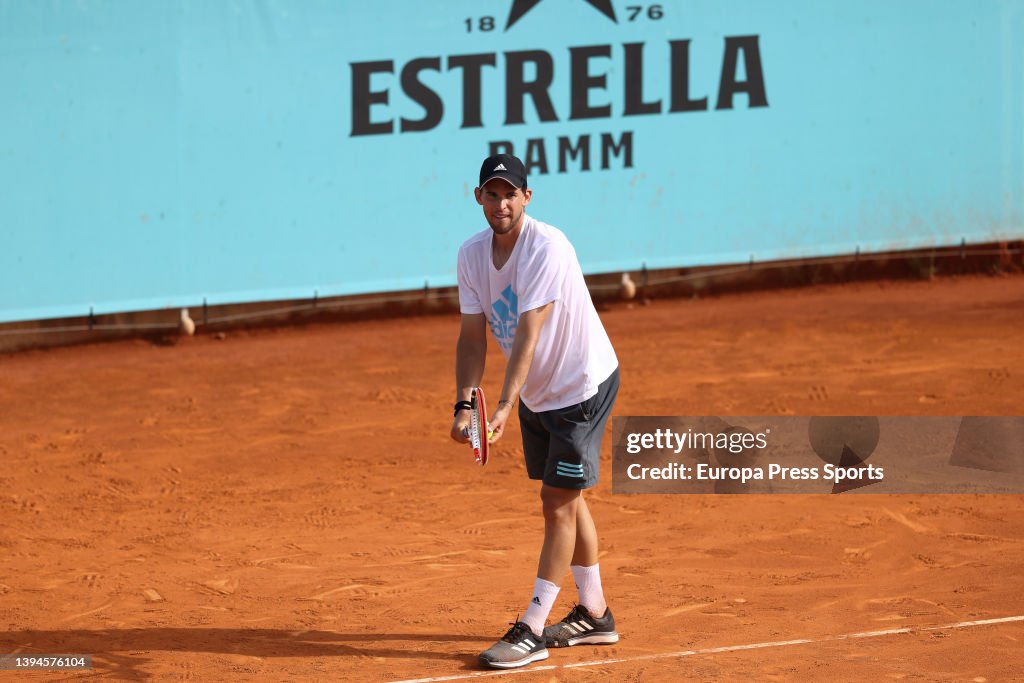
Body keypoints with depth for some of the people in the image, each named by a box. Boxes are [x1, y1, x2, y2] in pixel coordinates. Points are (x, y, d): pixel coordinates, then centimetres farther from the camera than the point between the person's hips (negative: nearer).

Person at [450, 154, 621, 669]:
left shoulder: (547, 249, -27)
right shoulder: (472, 254, -6)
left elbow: (528, 335, -34)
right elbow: (473, 336, -4)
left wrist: (504, 406, -40)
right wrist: (463, 405, -16)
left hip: (583, 385, -7)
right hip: (536, 394, 8)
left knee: (558, 502, -7)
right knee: (565, 500, 14)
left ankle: (532, 631, -5)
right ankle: (594, 616, 26)